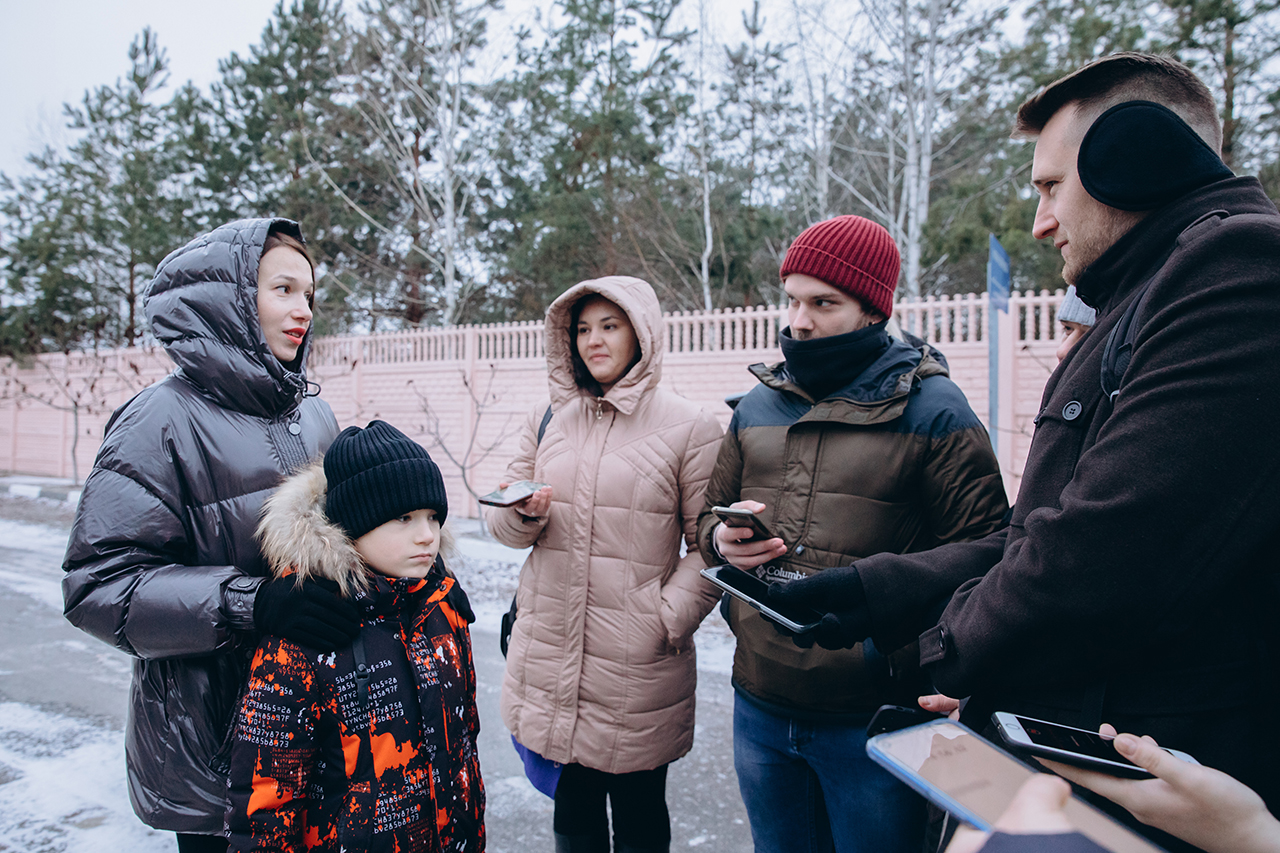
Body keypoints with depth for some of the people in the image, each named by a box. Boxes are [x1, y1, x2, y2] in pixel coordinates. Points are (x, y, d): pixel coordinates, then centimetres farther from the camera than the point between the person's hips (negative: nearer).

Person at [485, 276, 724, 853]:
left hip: (638, 670, -3)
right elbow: (505, 526, 12)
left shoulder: (690, 428, -4)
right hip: (549, 657, 4)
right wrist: (523, 513, -10)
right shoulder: (546, 419, 9)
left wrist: (670, 619, -14)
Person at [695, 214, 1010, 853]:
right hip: (760, 708, 5)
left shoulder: (930, 407, -7)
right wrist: (723, 539, -5)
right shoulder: (758, 404, 8)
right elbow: (710, 514, 17)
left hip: (872, 715, -4)